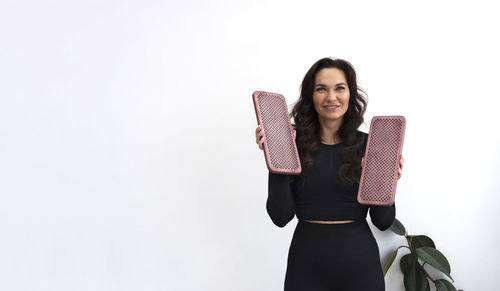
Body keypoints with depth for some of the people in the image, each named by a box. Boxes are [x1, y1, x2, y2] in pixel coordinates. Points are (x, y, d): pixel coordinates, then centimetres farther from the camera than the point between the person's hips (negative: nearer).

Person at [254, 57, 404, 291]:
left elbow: (383, 222, -2)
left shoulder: (369, 145, -3)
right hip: (306, 263, 0)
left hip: (359, 262, 1)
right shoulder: (294, 145, -4)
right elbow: (281, 217, -9)